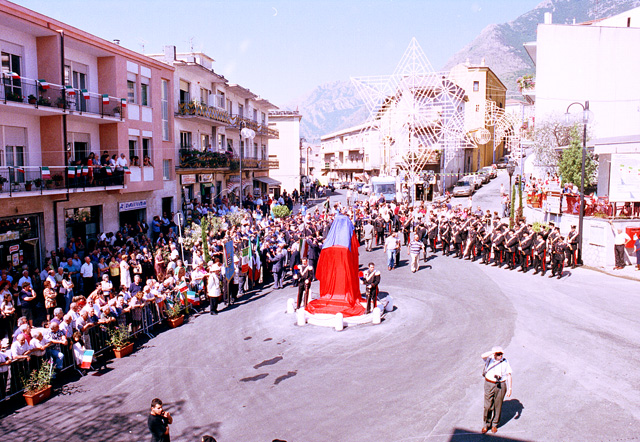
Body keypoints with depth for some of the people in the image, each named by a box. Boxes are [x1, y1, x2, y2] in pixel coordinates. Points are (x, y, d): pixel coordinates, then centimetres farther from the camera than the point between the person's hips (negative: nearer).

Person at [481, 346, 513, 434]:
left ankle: (494, 425, 29)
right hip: (489, 384, -1)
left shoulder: (505, 362, -2)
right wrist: (494, 351, -33)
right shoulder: (489, 359, -6)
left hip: (500, 386, 1)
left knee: (498, 406, 10)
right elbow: (483, 356, -29)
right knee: (488, 406, 1)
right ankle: (486, 424, 21)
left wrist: (509, 388, -3)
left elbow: (509, 376, 1)